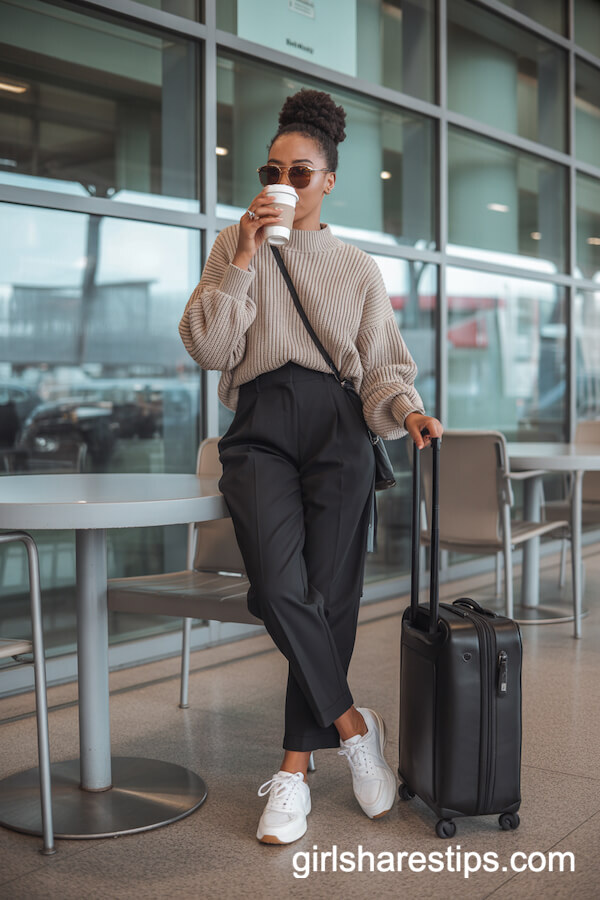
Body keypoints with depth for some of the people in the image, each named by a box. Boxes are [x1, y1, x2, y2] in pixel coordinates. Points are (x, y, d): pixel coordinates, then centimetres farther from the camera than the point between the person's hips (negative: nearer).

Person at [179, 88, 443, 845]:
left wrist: (406, 410, -8)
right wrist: (244, 258, -4)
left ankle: (296, 767, 2)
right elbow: (208, 348, 3)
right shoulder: (236, 246, 15)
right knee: (280, 585, -23)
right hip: (259, 426, -1)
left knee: (328, 594, -10)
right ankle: (352, 723, -3)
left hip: (337, 427, 1)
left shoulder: (358, 268, 18)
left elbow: (382, 363, 13)